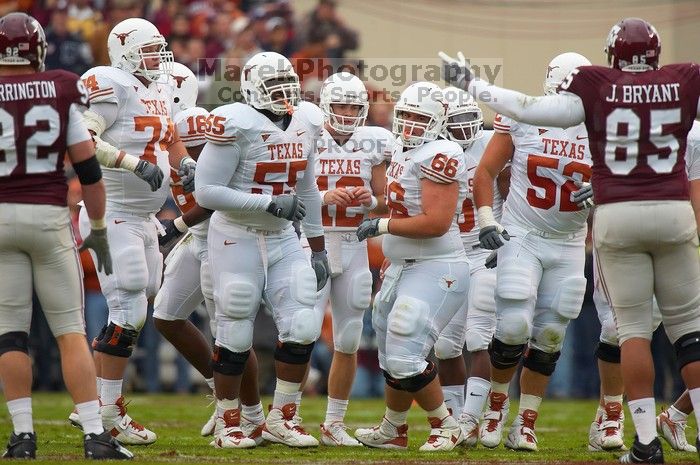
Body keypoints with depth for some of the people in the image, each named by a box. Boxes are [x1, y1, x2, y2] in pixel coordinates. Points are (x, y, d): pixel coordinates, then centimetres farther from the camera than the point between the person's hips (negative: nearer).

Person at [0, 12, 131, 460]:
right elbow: (88, 168, 0)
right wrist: (99, 228, 10)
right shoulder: (62, 91, -1)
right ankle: (95, 435, -2)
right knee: (71, 330, 4)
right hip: (50, 217, 0)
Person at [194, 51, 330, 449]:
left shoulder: (305, 124, 5)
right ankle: (229, 424, 13)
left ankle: (281, 419, 10)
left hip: (283, 238, 6)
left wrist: (319, 250, 15)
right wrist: (269, 203, -22)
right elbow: (207, 192, -19)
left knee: (303, 328, -4)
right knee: (235, 338, -1)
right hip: (238, 239, -6)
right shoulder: (236, 125, -16)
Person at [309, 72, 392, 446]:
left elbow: (384, 202, 12)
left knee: (348, 342, 7)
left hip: (353, 246, 4)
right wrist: (324, 197, -20)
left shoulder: (372, 145, 5)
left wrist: (371, 200, -10)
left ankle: (334, 423, 17)